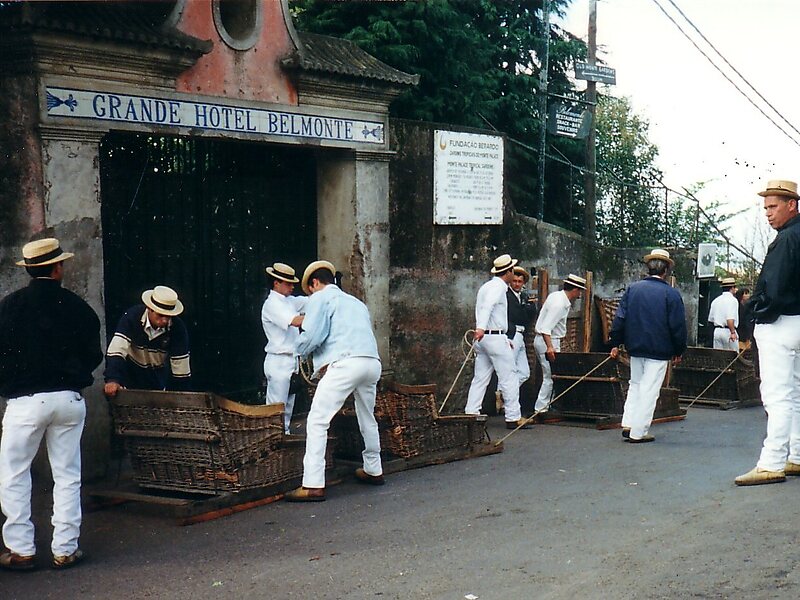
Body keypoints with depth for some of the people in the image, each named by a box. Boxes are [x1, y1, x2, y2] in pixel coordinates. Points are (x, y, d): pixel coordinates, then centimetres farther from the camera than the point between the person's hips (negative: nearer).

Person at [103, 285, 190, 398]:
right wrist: (113, 380, -47)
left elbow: (180, 364, -16)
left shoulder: (177, 328, -23)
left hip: (158, 375, 2)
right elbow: (117, 349, -34)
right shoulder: (132, 317, -27)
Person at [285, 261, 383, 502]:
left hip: (345, 362, -8)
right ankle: (373, 470, 40)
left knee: (317, 421, -7)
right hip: (372, 362, 8)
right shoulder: (357, 303, 31)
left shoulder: (320, 298, 9)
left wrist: (301, 349, 17)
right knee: (367, 418, 26)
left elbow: (312, 335, -4)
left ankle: (313, 485, -14)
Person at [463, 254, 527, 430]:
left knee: (480, 378, 8)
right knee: (509, 378, -3)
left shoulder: (486, 286, 21)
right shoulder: (498, 287, -9)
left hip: (483, 338, 9)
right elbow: (487, 306, -27)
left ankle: (470, 414, 3)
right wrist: (481, 328, -41)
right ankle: (513, 418, -2)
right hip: (496, 337, -9)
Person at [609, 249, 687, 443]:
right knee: (649, 390, 1)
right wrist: (678, 352, 4)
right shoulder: (671, 294, -9)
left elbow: (620, 318, 4)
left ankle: (628, 424, 12)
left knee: (635, 384, 19)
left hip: (635, 347, 4)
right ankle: (638, 432, 2)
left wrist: (616, 344, 10)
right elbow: (678, 326, -7)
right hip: (659, 350, -4)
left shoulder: (632, 289, 2)